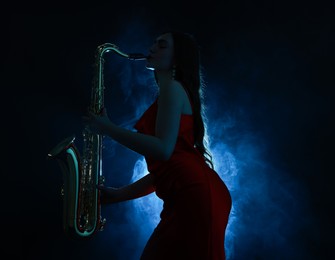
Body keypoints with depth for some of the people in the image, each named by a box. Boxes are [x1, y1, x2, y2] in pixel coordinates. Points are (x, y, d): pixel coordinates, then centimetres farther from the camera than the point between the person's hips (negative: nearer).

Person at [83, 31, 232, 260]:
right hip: (188, 197, 10)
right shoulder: (170, 92, 26)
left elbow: (163, 149, -17)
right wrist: (119, 194, 20)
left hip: (195, 195, -10)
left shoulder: (172, 87, -2)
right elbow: (163, 168, 24)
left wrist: (109, 129, -10)